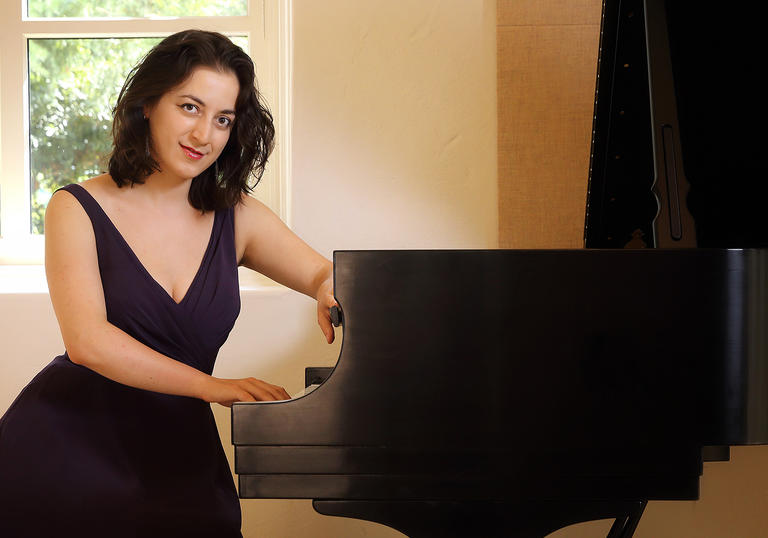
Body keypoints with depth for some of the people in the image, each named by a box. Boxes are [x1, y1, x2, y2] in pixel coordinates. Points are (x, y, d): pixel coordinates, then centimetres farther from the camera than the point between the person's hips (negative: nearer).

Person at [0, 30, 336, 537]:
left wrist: (332, 291, -24)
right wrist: (212, 386, -26)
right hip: (67, 443, -2)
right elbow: (87, 341, -16)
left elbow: (330, 277, 2)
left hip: (176, 455, 3)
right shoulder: (77, 209, -3)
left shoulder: (237, 217, 7)